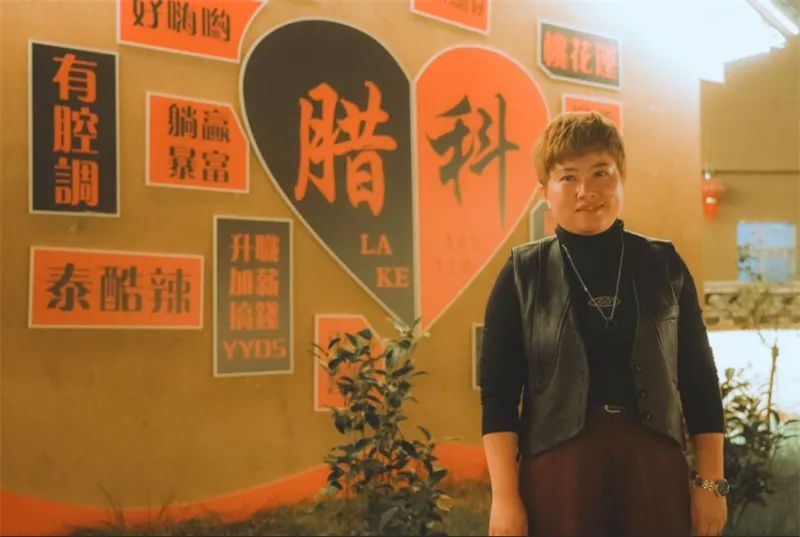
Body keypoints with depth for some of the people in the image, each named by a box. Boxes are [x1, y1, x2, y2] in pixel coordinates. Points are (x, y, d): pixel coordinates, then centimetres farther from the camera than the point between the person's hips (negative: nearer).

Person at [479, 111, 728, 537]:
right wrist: (505, 497, -9)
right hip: (558, 464, -1)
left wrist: (710, 481, 5)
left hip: (654, 462, 2)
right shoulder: (522, 275, 0)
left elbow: (699, 378, 8)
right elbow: (498, 392, -2)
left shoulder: (664, 266, 6)